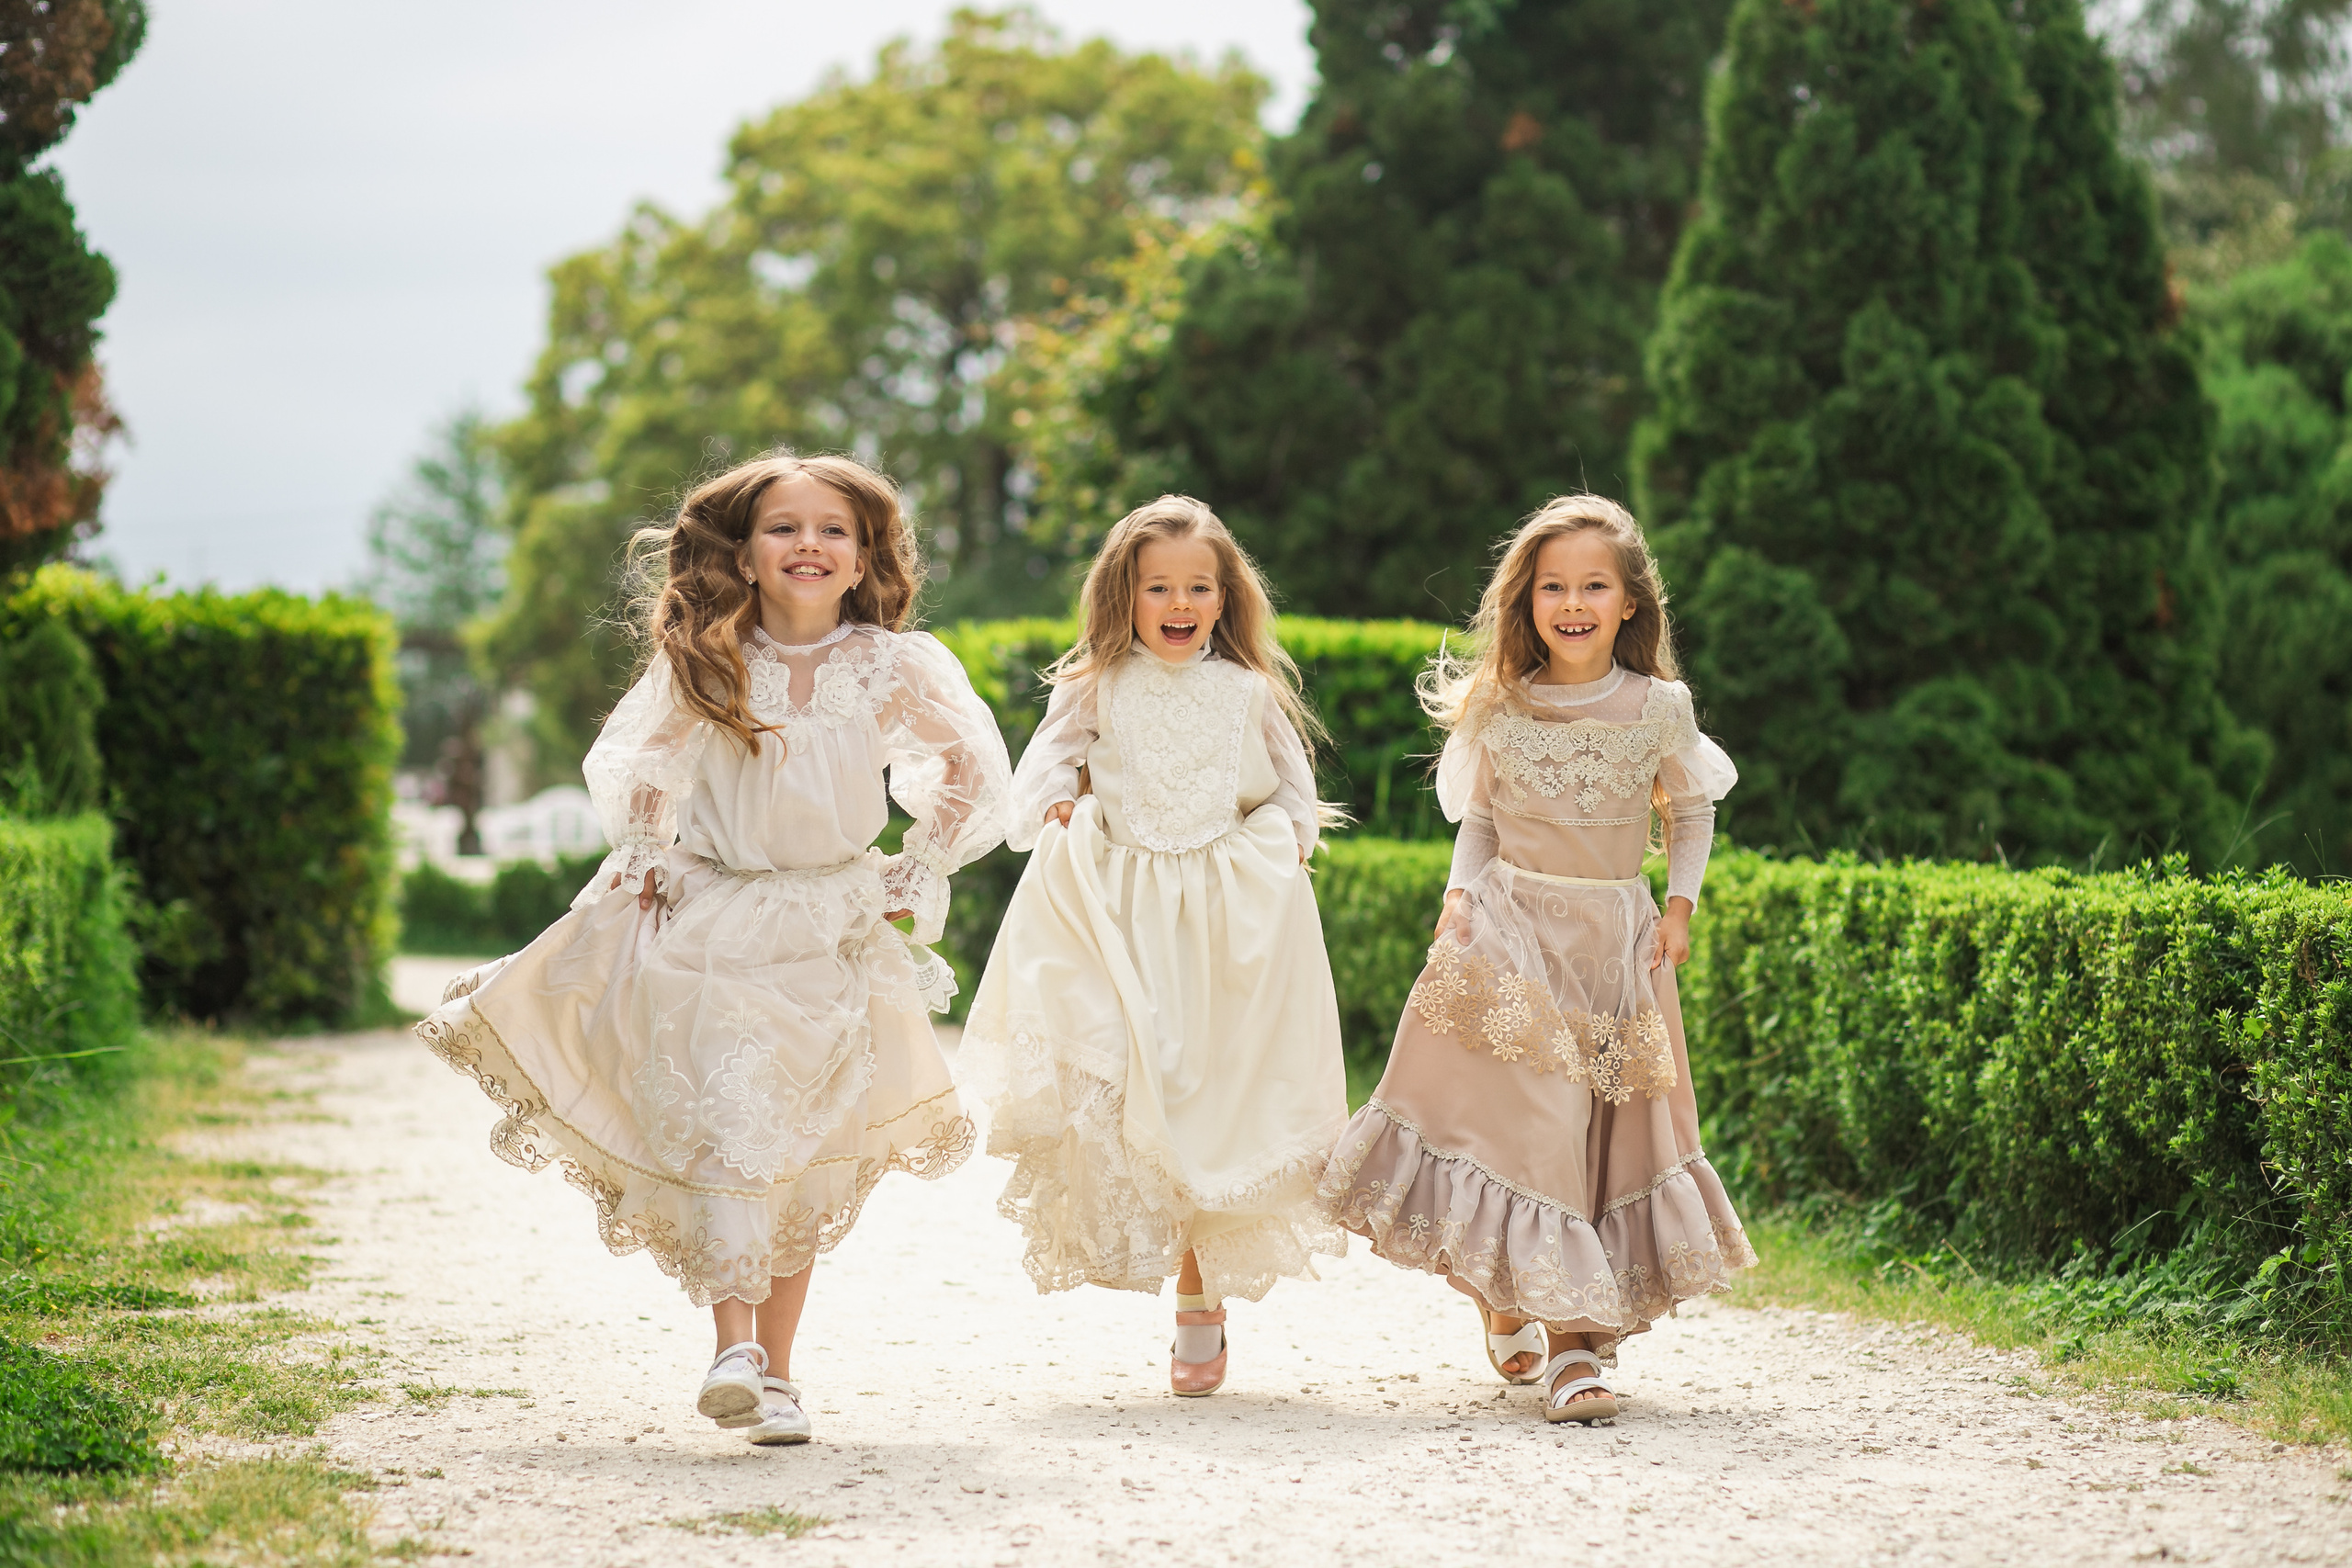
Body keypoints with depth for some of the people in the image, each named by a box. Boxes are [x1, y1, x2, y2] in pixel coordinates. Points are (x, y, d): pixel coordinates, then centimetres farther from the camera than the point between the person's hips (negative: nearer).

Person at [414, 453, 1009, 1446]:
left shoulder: (893, 668, -7)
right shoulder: (701, 664, -5)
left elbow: (973, 770, 7)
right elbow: (637, 768, 13)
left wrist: (915, 877, 5)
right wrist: (650, 857, 4)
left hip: (835, 931, 1)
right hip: (709, 918, -1)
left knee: (804, 1157, 4)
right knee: (730, 1124, -18)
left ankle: (776, 1367, 13)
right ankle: (736, 1348, -24)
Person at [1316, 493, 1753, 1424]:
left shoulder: (1661, 708, -3)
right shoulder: (1498, 709, -2)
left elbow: (1692, 810, 12)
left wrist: (1680, 906, 3)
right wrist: (1461, 896, -3)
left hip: (1617, 938, 1)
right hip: (1510, 933, -1)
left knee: (1609, 1130, -1)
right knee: (1520, 1124, -6)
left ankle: (1575, 1334, 4)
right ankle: (1507, 1304, 11)